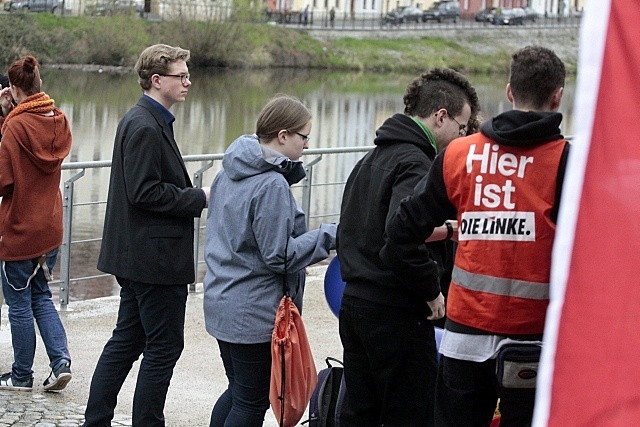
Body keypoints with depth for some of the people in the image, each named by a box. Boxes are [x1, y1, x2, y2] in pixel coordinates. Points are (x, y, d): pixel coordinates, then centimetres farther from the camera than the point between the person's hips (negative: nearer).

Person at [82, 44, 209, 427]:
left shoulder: (149, 122, 15)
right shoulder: (145, 127, -18)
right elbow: (144, 192, -23)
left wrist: (194, 196, 11)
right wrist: (199, 198, -16)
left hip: (137, 255, 11)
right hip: (155, 257, -11)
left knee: (127, 340, 15)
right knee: (164, 346, -2)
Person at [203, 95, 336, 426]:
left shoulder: (228, 174, 8)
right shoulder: (272, 185, -20)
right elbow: (280, 256, -19)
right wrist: (330, 235, -13)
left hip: (222, 305, 9)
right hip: (256, 314, -9)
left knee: (238, 392, 21)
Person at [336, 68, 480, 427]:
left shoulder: (373, 158, 16)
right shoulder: (415, 164, -15)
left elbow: (349, 230, 21)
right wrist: (431, 292, -18)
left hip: (355, 303, 9)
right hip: (398, 314, -9)